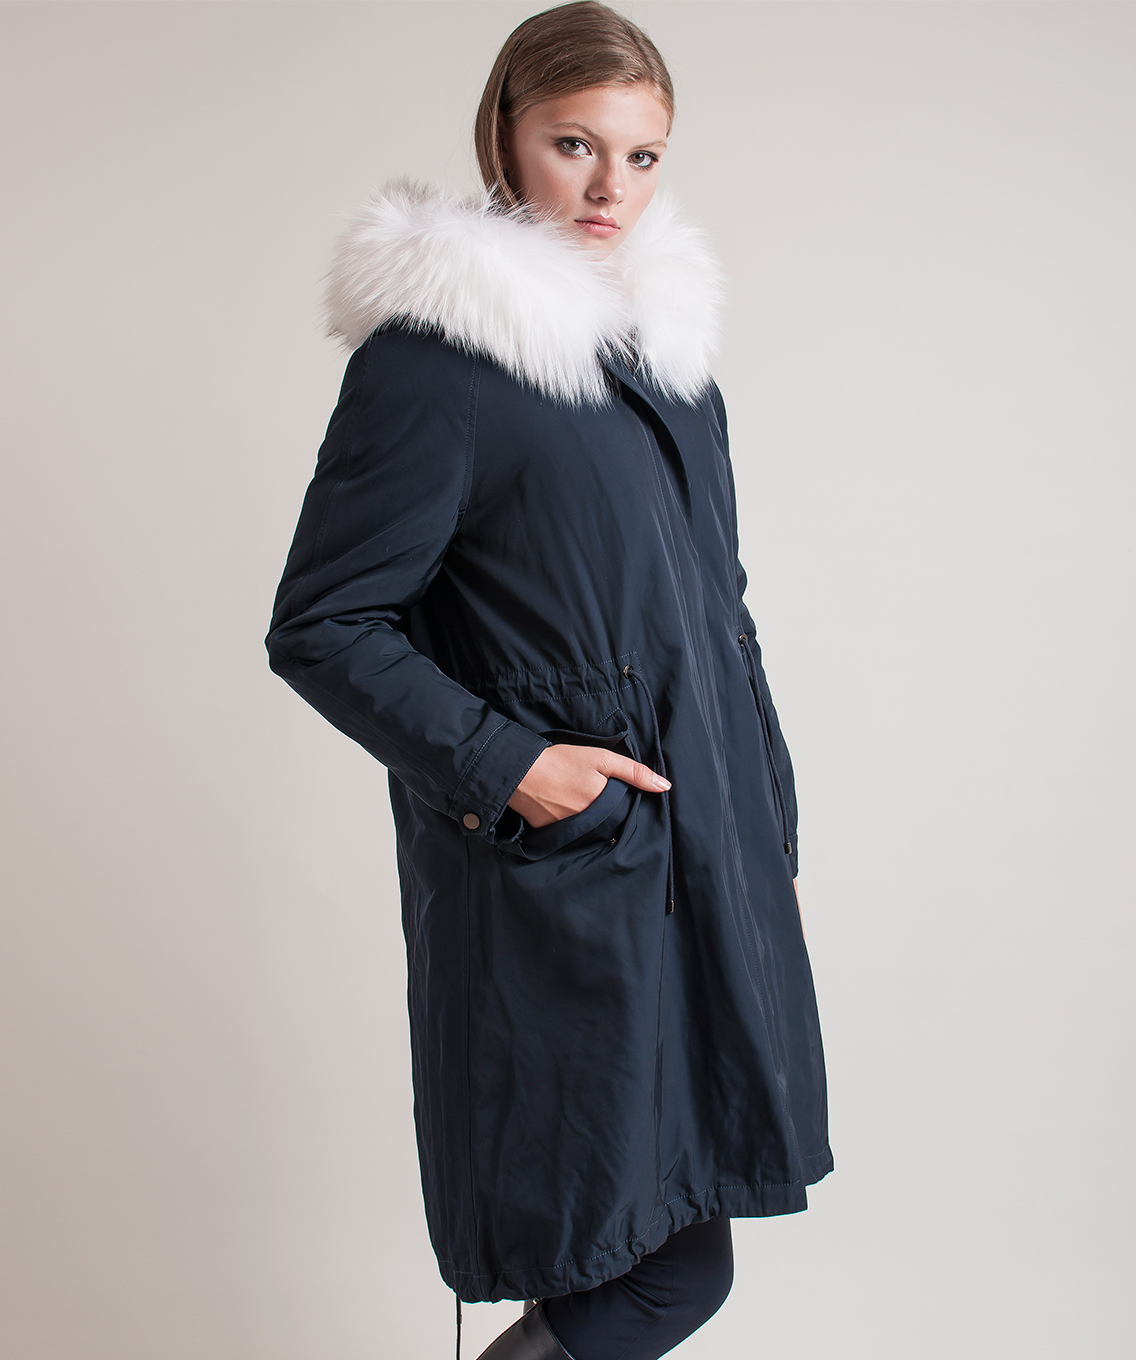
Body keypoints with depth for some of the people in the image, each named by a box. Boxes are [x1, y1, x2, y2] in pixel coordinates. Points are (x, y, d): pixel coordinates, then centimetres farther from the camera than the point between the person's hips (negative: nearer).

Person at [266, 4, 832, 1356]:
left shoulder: (664, 337, 11)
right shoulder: (430, 358, -13)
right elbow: (321, 627, -11)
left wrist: (771, 835, 15)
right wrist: (498, 763, -17)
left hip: (707, 864, 8)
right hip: (562, 885, -7)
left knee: (679, 1238, 15)